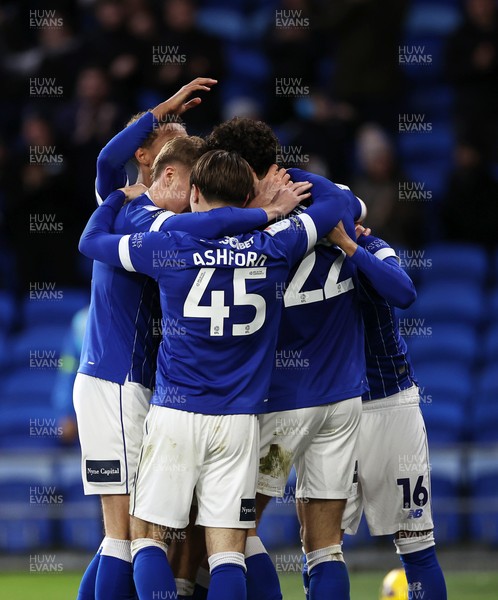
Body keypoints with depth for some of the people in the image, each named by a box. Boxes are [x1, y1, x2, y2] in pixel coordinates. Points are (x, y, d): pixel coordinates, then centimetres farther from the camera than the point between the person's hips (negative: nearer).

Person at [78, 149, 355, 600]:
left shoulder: (170, 247, -5)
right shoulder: (273, 248, -1)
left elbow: (91, 240, 12)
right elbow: (341, 201, 13)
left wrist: (120, 195, 28)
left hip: (176, 413, -2)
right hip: (240, 419, 2)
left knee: (145, 533, 6)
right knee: (227, 550, 1)